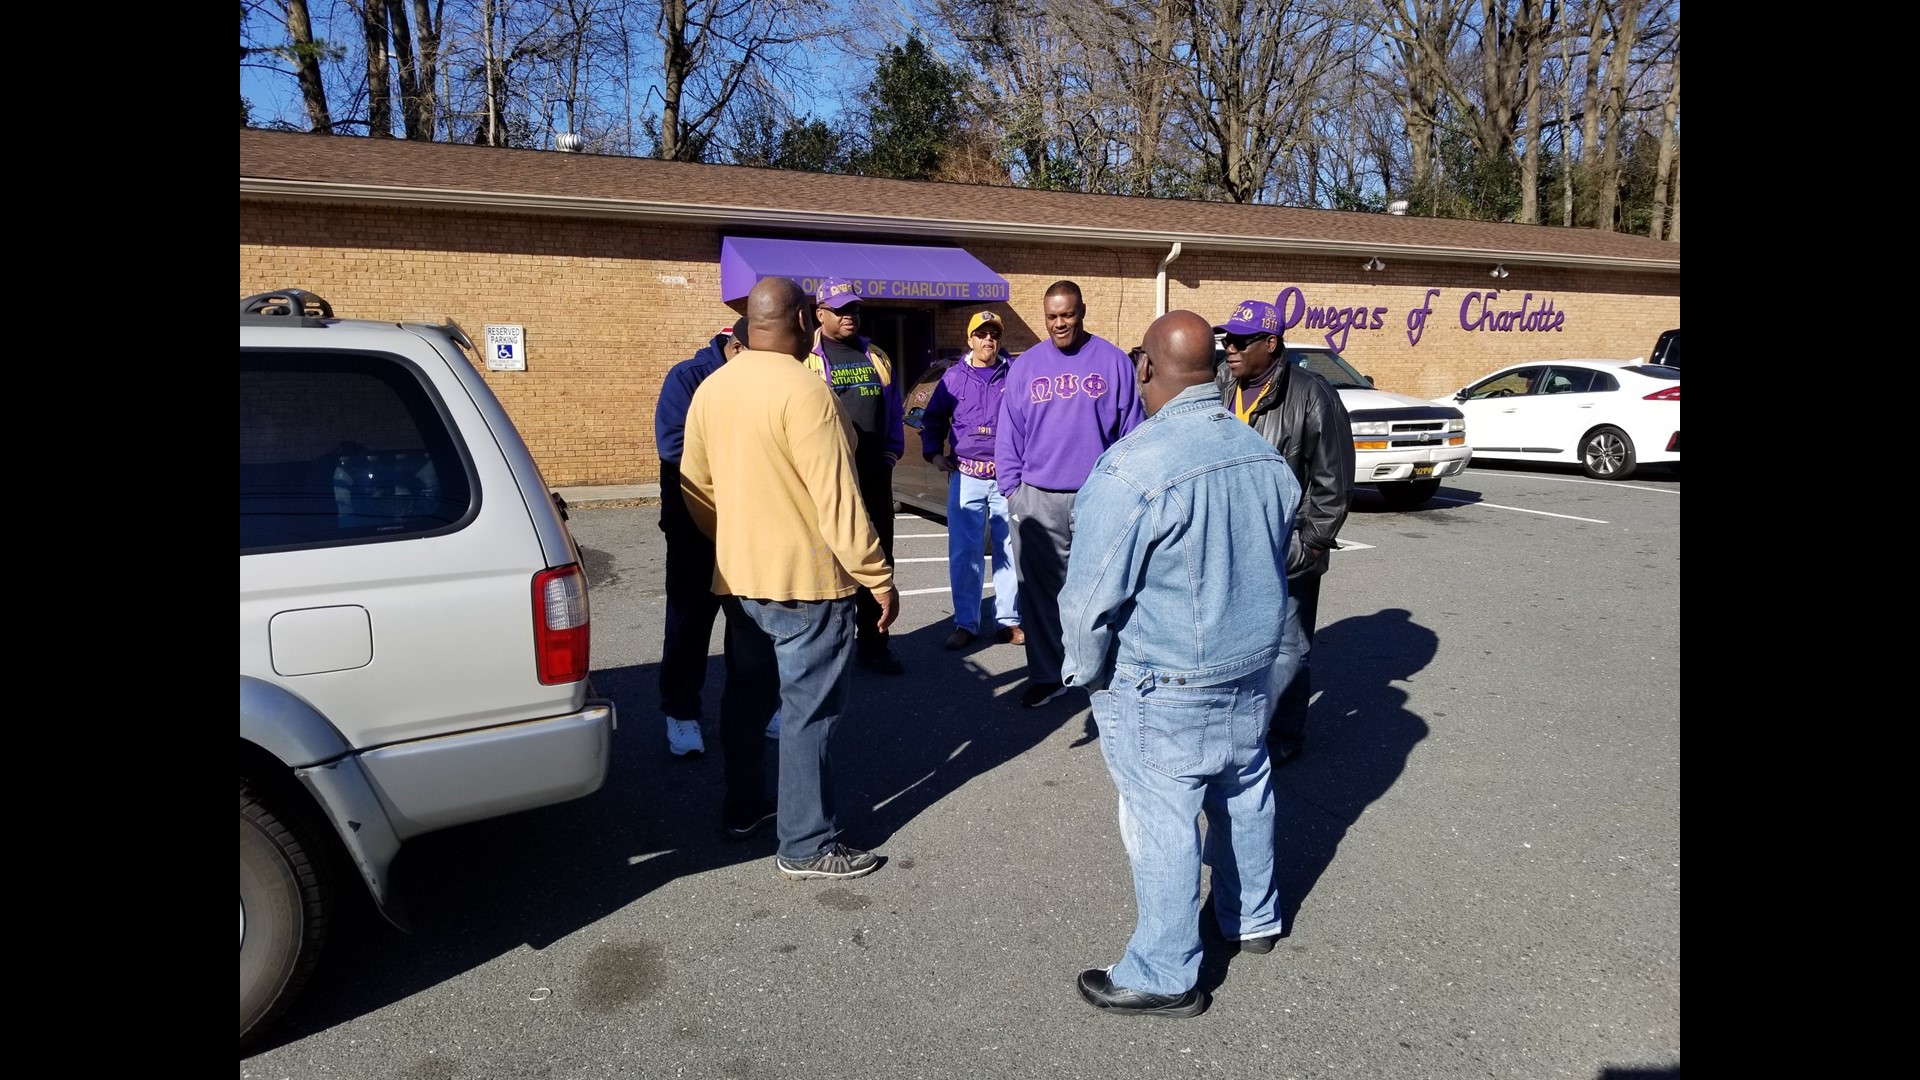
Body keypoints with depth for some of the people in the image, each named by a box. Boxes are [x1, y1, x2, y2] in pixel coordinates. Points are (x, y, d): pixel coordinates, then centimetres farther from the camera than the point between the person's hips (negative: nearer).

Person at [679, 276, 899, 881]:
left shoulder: (711, 388, 6)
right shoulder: (803, 390, -19)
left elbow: (695, 485, 12)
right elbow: (838, 501, -21)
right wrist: (879, 579, -15)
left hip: (737, 577, 8)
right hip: (807, 582, -8)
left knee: (746, 695, 20)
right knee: (810, 712, 1)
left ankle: (742, 809, 34)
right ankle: (807, 846, 10)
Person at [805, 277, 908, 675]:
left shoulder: (876, 357, 14)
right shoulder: (806, 359, -4)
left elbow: (894, 411, 18)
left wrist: (891, 454, 7)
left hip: (874, 475, 5)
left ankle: (873, 644, 23)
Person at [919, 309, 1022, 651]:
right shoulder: (954, 376, 7)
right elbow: (932, 418, 17)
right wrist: (933, 453, 6)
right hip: (965, 477, 1)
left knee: (1010, 551, 5)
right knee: (963, 553, 2)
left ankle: (1008, 621, 16)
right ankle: (965, 623, 12)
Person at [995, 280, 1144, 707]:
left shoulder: (1114, 361, 3)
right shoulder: (1027, 365, 8)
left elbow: (1131, 432, 4)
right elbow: (1008, 435, 9)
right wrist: (1011, 488, 2)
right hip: (1037, 499, 2)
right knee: (1039, 592, 7)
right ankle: (1045, 675, 21)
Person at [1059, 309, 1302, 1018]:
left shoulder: (1132, 467, -25)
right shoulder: (1265, 455, -1)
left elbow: (1090, 600, -20)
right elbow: (1275, 561, 12)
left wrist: (1083, 671, -3)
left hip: (1162, 691, -7)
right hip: (1252, 668, 8)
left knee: (1162, 825, 5)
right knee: (1245, 796, 23)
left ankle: (1165, 977, 20)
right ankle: (1254, 920, 44)